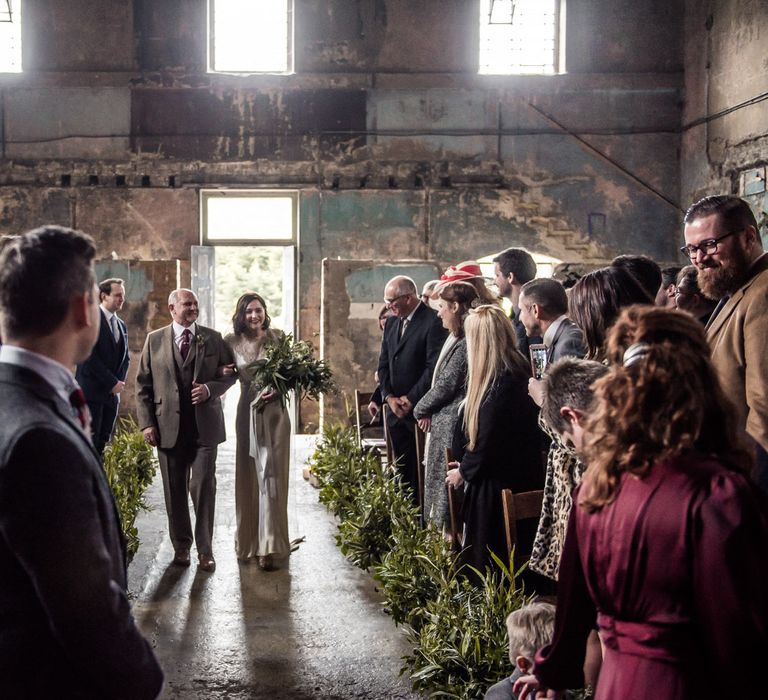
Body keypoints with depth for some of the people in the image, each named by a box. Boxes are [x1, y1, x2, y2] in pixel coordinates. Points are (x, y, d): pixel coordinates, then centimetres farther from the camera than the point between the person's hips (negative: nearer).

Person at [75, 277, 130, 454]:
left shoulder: (121, 325, 17)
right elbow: (89, 357, -14)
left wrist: (120, 382, 1)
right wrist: (113, 382, -13)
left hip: (112, 393, 7)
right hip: (91, 391, -7)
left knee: (103, 441, 6)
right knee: (90, 441, -7)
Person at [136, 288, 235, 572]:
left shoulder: (213, 338, 6)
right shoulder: (154, 340, 6)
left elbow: (230, 375, 9)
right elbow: (143, 384, 6)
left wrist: (210, 388, -11)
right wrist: (147, 423, -2)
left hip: (205, 426, -1)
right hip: (169, 427, 1)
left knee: (203, 487, -3)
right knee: (174, 490, 9)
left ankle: (205, 549, 7)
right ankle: (181, 546, 22)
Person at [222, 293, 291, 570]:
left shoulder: (277, 338, -3)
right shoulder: (231, 342, 1)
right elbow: (225, 373, 14)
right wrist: (226, 373, -9)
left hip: (274, 412, -2)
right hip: (247, 412, 2)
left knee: (271, 474, -5)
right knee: (247, 476, 10)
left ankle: (269, 547, -1)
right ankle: (248, 540, 25)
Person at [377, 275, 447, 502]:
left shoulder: (432, 322, -12)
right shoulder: (391, 323, 12)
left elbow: (434, 367, -17)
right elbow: (383, 364, 14)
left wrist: (411, 400, -13)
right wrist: (389, 397, 0)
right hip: (396, 411, 7)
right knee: (403, 468, 10)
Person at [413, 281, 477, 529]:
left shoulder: (465, 343, -17)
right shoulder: (457, 339, 15)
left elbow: (446, 385, -17)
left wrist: (420, 409, -3)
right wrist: (426, 409, 6)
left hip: (451, 426, -10)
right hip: (444, 423, 10)